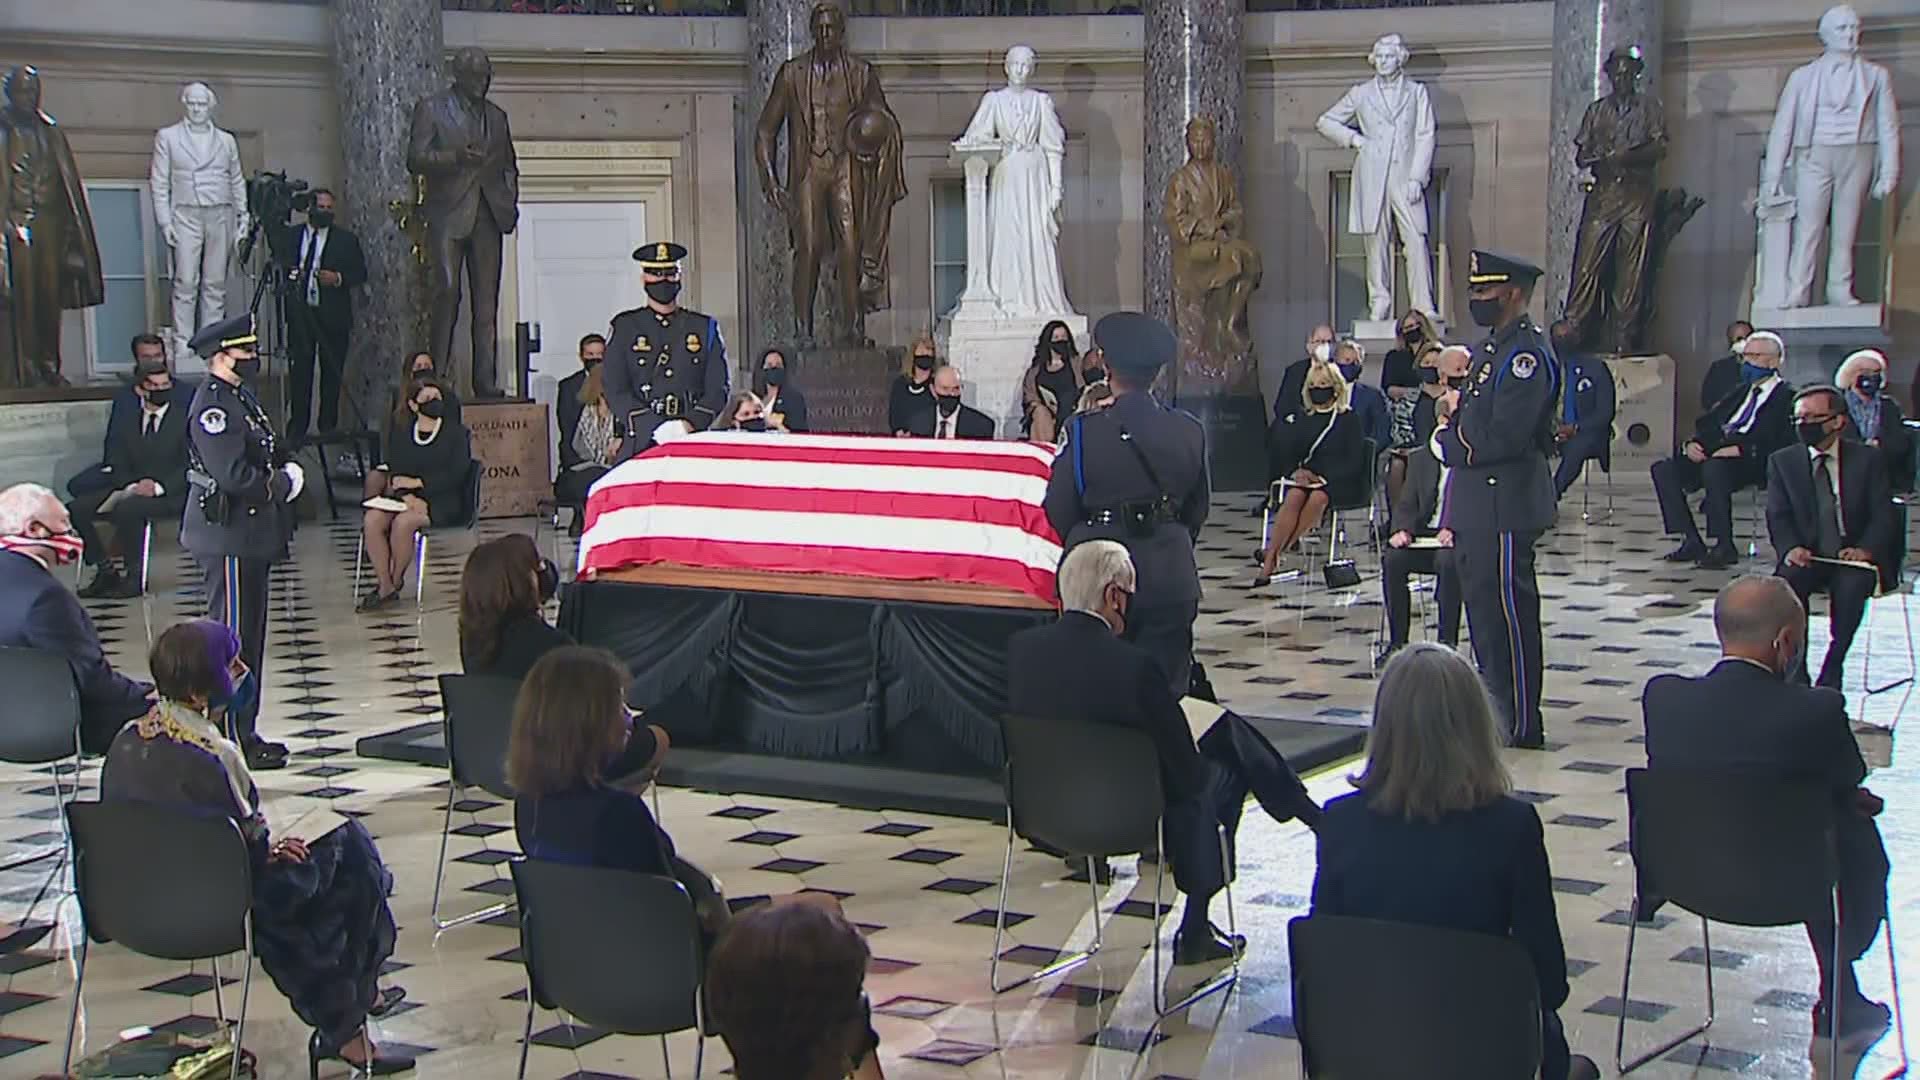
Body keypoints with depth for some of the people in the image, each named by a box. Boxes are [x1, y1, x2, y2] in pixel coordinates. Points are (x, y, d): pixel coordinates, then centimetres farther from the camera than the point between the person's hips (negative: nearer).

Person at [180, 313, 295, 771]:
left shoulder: (241, 397, 14)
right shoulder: (212, 405, -17)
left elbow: (268, 454, 22)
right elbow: (232, 475, -25)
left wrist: (287, 470, 3)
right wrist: (283, 484, -13)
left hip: (249, 537, 10)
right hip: (228, 537, -10)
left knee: (249, 636, 15)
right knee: (233, 638, -5)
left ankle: (245, 733, 24)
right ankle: (232, 741, 1)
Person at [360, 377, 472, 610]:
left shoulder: (455, 434, 3)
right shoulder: (400, 433, 14)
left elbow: (456, 475, -8)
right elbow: (394, 472, 4)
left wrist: (418, 483, -13)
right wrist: (407, 495, -17)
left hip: (442, 501, -4)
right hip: (404, 498, 4)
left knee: (403, 522, -33)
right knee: (372, 519, -26)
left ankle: (395, 581, -11)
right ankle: (385, 587, -20)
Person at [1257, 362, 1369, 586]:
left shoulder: (1348, 419, 3)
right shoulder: (1300, 417, 15)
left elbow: (1354, 461, -4)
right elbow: (1283, 454, 11)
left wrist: (1322, 477, -15)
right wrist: (1296, 471, -10)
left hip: (1337, 482, -3)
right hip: (1303, 477, 3)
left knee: (1318, 497, -35)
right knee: (1294, 496, -31)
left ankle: (1274, 553, -33)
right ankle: (1268, 565, -39)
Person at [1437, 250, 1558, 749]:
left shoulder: (1527, 354, -16)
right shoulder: (1492, 348, 16)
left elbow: (1504, 436, -22)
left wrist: (1449, 444, -11)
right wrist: (1460, 412, 2)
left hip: (1505, 506, -10)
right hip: (1477, 506, 10)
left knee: (1507, 610, -4)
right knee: (1483, 607, 15)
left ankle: (1520, 725, 4)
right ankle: (1496, 708, 25)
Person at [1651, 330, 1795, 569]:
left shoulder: (1786, 397, 3)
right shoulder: (1740, 393, 28)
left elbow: (1779, 441, -13)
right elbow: (1706, 424, 22)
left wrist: (1740, 449, -23)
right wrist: (1691, 443, -1)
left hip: (1753, 462, -8)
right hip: (1711, 455, 8)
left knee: (1713, 467, -38)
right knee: (1663, 468, -13)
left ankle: (1725, 546, -29)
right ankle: (1691, 541, -14)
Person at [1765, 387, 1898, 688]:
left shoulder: (1868, 459, 4)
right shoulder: (1782, 461, 8)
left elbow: (1884, 515, -1)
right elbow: (1778, 516, 1)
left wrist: (1865, 550, -20)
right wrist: (1791, 548, -20)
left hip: (1854, 558, -1)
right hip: (1807, 557, 1)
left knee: (1852, 584, -35)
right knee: (1788, 580, -31)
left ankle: (1832, 669, -23)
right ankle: (1796, 667, -21)